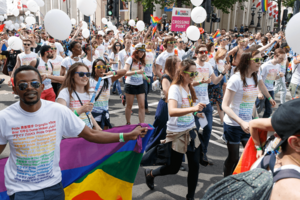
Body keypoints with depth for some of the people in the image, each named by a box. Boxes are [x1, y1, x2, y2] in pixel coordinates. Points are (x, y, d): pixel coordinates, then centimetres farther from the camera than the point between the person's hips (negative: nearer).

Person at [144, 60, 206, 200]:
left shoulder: (189, 88, 5)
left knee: (195, 165, 4)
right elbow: (172, 111, -38)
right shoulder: (175, 88, -20)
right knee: (174, 168, 7)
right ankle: (150, 174, 36)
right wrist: (193, 108, -48)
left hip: (191, 131, 7)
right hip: (177, 134, -7)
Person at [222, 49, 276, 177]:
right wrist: (241, 122, -31)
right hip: (233, 124, -6)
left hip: (247, 123, 6)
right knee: (233, 158, 5)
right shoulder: (236, 79, -19)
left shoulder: (256, 77, 2)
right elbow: (225, 106, -21)